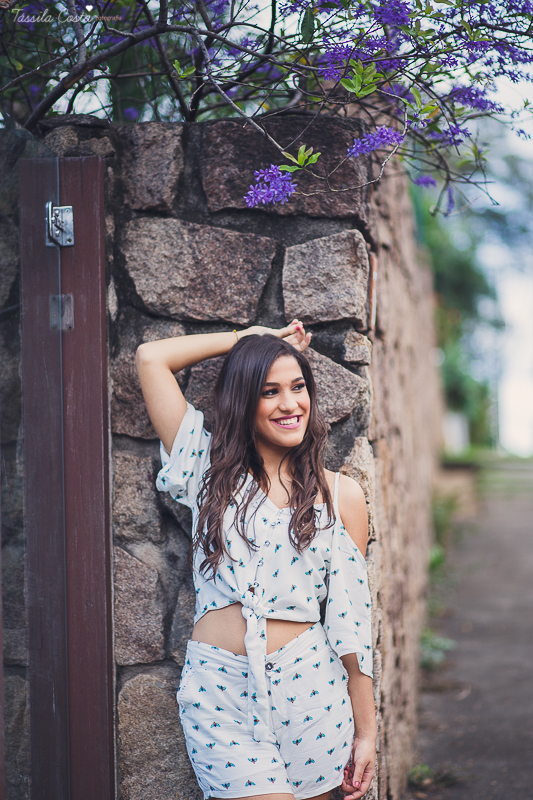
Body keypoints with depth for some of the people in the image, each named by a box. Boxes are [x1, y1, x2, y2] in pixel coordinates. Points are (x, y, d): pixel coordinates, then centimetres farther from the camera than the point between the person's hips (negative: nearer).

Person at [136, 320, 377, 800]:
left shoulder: (341, 495, 7)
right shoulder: (211, 471, 8)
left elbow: (351, 616, 6)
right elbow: (151, 358, 5)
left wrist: (365, 730, 4)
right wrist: (247, 339, 13)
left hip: (309, 689, 1)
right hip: (220, 694, -1)